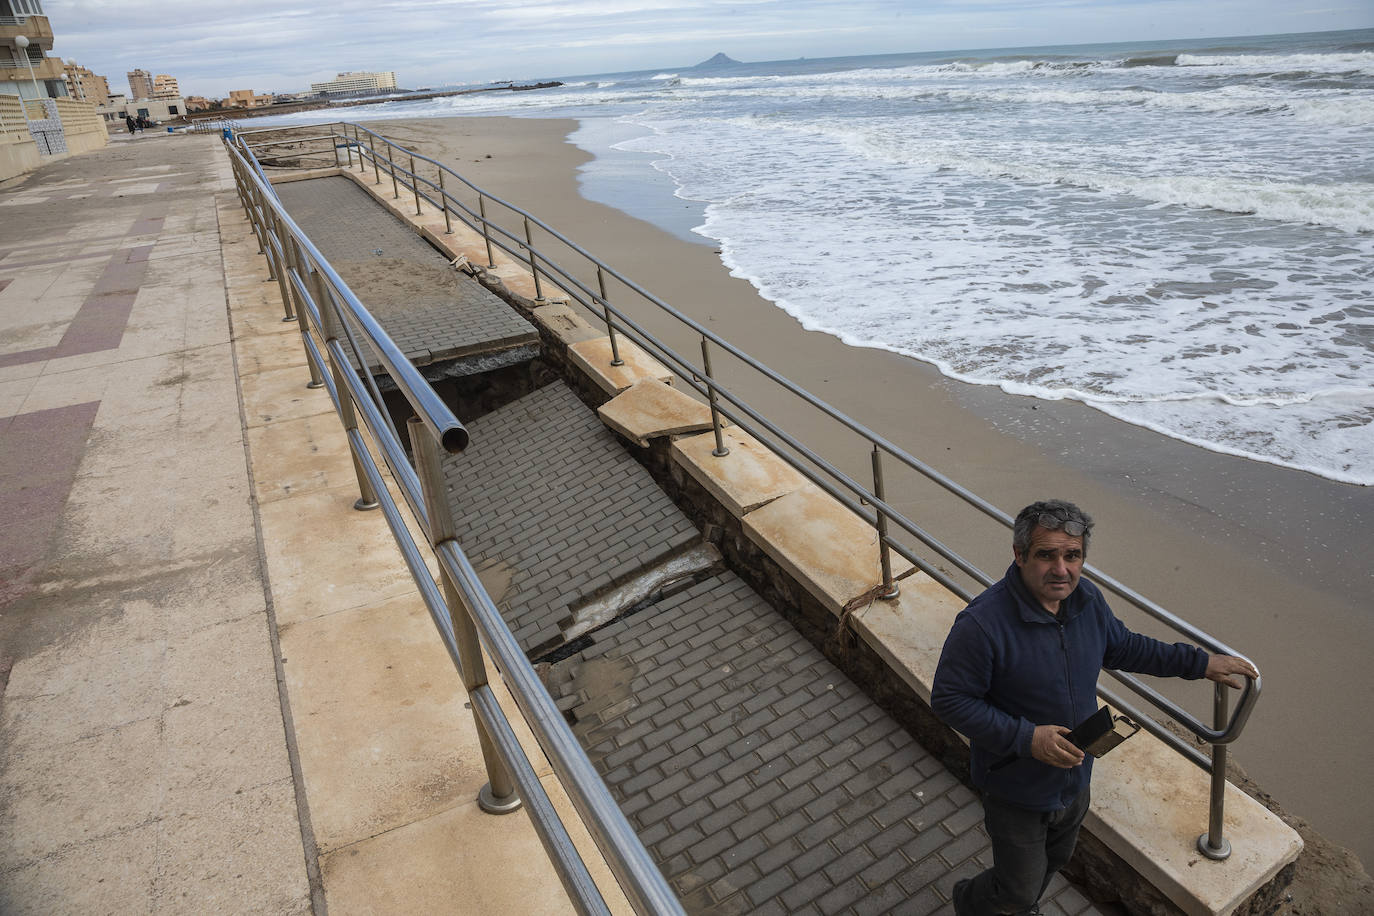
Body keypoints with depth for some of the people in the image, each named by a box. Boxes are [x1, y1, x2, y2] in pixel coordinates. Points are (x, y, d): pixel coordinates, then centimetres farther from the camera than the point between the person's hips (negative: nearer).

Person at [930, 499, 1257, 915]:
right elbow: (948, 699, -27)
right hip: (1016, 792, -7)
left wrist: (1201, 663, 7)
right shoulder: (982, 623, -34)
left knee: (1054, 862, 31)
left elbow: (1123, 647, 10)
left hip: (1074, 782, 7)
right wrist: (1026, 737, -32)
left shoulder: (1088, 600, -10)